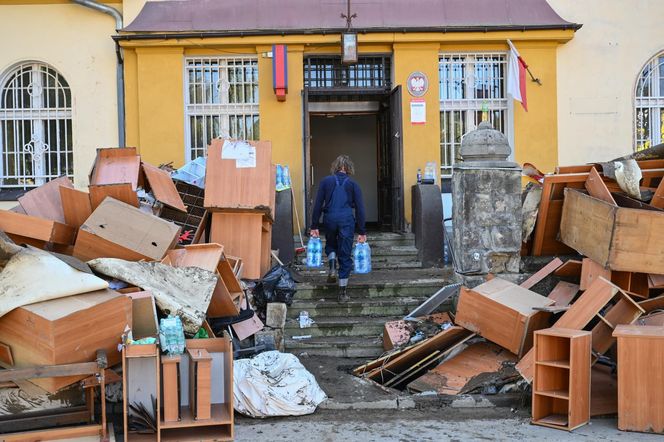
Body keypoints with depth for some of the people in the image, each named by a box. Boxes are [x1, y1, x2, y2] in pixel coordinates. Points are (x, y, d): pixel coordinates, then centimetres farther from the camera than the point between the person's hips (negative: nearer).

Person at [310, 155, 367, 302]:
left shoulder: (326, 181, 6)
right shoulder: (353, 184, 5)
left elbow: (318, 205, 3)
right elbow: (359, 209, 2)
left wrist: (314, 226, 8)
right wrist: (362, 232, 6)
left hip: (329, 219, 1)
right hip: (347, 220, -1)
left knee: (331, 245, 29)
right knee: (345, 256, 5)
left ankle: (332, 267, 1)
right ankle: (342, 293, 5)